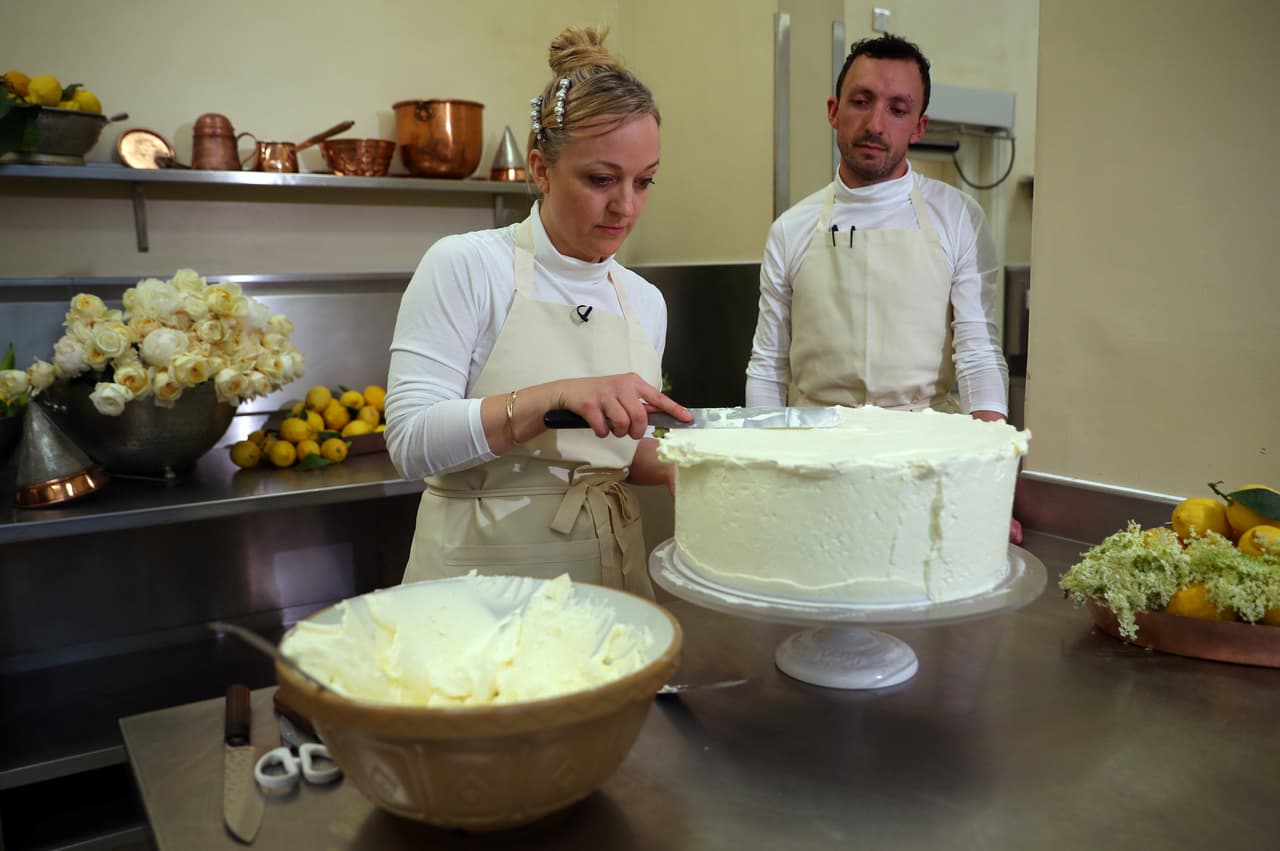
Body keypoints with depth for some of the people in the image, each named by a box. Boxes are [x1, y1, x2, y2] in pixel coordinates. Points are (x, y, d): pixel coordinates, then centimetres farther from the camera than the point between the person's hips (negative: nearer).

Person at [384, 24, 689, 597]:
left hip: (610, 568, 5)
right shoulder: (464, 267, -10)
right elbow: (411, 443, -18)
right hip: (482, 566, -4)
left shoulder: (645, 302, 5)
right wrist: (555, 396, -28)